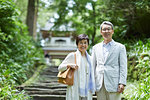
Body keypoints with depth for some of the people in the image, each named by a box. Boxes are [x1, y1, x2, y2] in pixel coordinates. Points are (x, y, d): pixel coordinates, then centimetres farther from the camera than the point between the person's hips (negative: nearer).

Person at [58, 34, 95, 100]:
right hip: (74, 91, -4)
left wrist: (92, 89, 15)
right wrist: (69, 65, -19)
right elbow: (60, 68, -1)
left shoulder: (89, 58, 12)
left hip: (86, 90, 4)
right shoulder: (72, 56, -2)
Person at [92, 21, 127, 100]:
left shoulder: (120, 47, 7)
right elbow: (93, 66, 15)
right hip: (99, 85, 3)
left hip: (113, 84, -3)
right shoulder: (96, 47, 15)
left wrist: (122, 83, -10)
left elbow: (123, 67, 1)